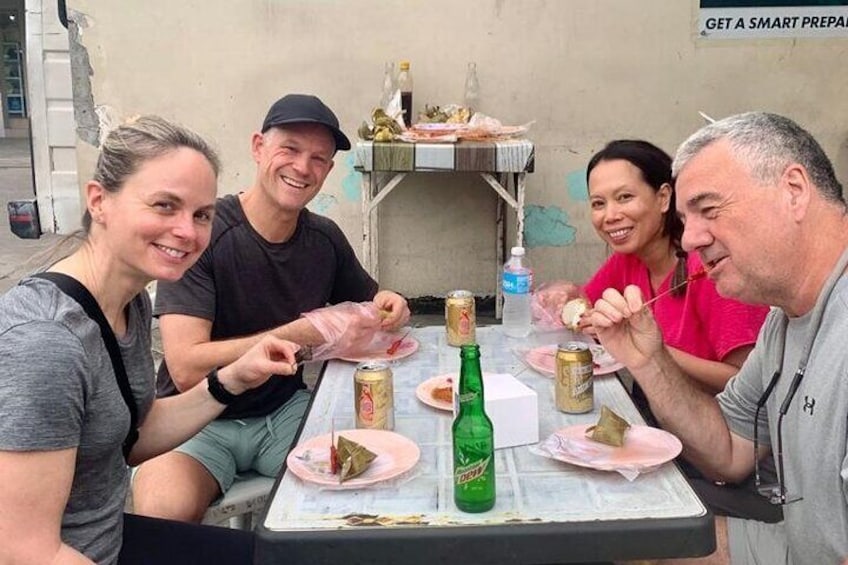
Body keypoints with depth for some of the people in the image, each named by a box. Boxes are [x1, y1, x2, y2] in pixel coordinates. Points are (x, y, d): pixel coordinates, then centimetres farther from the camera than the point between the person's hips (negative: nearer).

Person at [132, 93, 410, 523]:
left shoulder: (325, 239, -1)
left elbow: (365, 302, 18)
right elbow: (186, 368, -25)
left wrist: (385, 306, -7)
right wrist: (304, 332, -28)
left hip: (285, 411, 5)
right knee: (164, 511, -33)